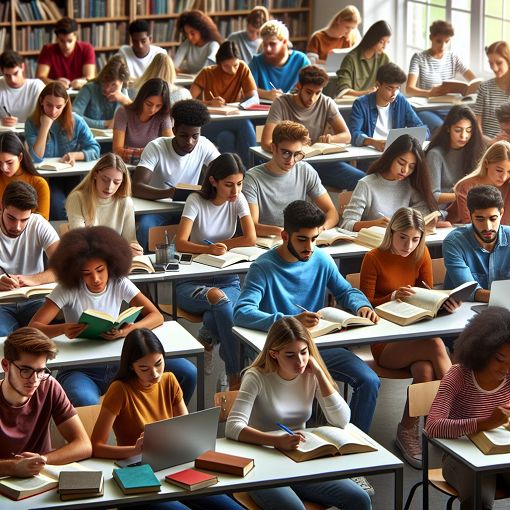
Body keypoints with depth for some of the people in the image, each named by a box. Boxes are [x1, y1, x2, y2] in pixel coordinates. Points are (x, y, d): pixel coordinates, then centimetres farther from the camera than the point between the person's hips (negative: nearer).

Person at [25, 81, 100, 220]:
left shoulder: (76, 121, 0)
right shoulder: (32, 123, -4)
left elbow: (95, 150, -1)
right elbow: (36, 158, -13)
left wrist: (75, 155, -20)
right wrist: (45, 128, -19)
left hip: (72, 176, 1)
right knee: (57, 206, -31)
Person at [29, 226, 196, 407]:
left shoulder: (119, 284, 0)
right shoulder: (68, 289, -7)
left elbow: (156, 316, -4)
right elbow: (33, 327, -12)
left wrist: (130, 329, -26)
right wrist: (63, 329, -34)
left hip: (117, 363, 4)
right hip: (80, 370, -4)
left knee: (187, 372, -14)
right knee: (86, 402, -43)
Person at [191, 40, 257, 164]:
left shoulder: (243, 68, 1)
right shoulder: (207, 74, -2)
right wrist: (209, 103, -29)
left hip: (236, 122, 2)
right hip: (211, 125, -2)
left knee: (247, 126, -33)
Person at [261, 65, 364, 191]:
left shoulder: (327, 103, 4)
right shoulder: (281, 103, -7)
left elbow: (346, 136, 1)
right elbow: (266, 143, -16)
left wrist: (330, 138, -24)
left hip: (320, 162, 3)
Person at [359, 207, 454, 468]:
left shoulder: (421, 255, 8)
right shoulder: (374, 259, -4)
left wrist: (444, 303, -14)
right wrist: (392, 297, -24)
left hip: (415, 337, 4)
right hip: (385, 344, -4)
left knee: (425, 371, -33)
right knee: (435, 344, -32)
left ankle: (408, 432, -17)